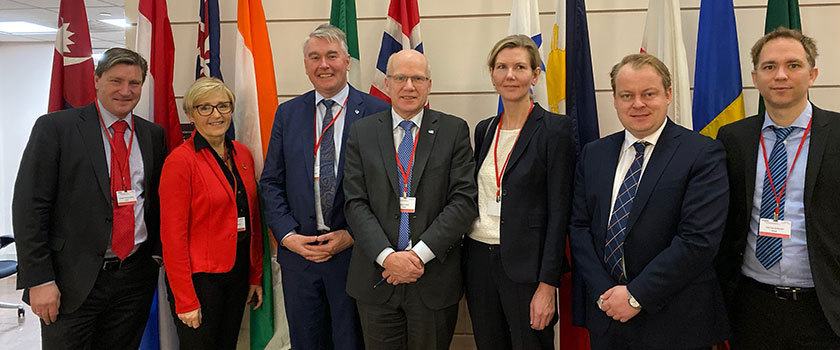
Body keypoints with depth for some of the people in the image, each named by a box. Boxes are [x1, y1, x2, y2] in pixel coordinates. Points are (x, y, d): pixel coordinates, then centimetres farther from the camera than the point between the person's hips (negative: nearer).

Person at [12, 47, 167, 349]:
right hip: (73, 280, -3)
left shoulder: (153, 135, 8)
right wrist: (39, 280, -12)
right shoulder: (54, 127, -5)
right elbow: (29, 207, -8)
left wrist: (157, 255, 4)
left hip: (135, 277, 4)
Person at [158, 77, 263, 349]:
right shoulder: (180, 160, -13)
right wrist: (185, 300, -15)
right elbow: (172, 235, -15)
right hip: (199, 276, -6)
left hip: (238, 273, 6)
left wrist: (256, 276, 9)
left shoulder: (243, 155, 5)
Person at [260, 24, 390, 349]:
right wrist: (287, 235, -6)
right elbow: (271, 182, 6)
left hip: (354, 252, -3)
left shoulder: (377, 112, -5)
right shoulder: (287, 113, 6)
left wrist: (352, 236, -11)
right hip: (298, 250, 3)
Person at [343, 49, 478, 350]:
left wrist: (420, 254, -14)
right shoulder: (362, 132, 5)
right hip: (376, 279, 1)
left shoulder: (454, 130, 1)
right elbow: (355, 203, -2)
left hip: (435, 281, -1)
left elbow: (464, 200, -7)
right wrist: (387, 257, -14)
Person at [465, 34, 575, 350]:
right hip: (479, 260, 5)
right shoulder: (484, 129, 10)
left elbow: (559, 211, -12)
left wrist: (547, 285, -15)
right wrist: (468, 260, 8)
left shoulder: (554, 129, -8)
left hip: (525, 264, -5)